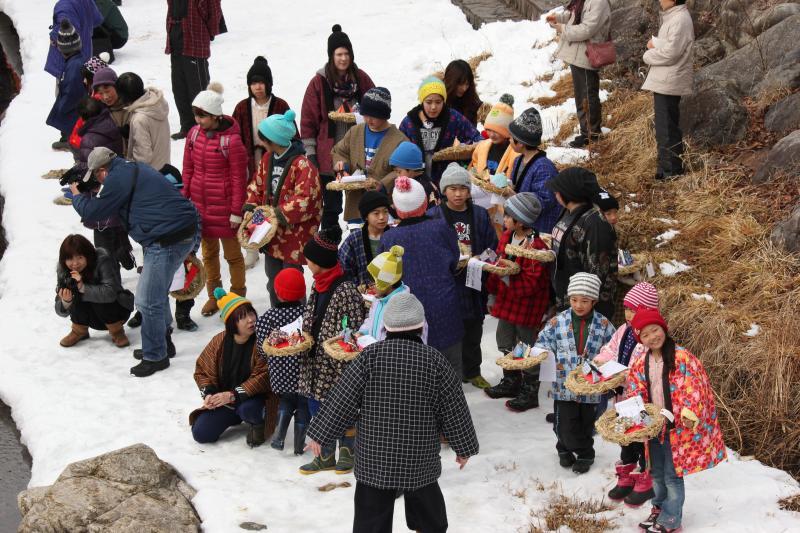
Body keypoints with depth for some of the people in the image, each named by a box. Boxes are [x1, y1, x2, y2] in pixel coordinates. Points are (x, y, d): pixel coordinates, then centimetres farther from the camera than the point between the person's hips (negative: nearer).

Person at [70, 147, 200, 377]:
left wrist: (76, 194, 13)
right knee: (158, 294, 23)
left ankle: (155, 356, 5)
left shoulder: (118, 178, -11)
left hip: (168, 239, -11)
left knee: (148, 300, -4)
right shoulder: (133, 169, 21)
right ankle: (162, 343, 36)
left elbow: (92, 212, -6)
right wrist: (84, 198, 31)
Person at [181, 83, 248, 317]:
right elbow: (188, 170, 9)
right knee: (208, 253, 18)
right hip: (200, 205, 6)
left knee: (232, 254, 10)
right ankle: (213, 295, 34)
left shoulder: (231, 140, -18)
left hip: (223, 207, -6)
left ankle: (238, 296, 25)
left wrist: (236, 211, -12)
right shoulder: (194, 134, 0)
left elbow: (239, 179, -14)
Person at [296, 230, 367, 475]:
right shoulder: (318, 284, 6)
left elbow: (355, 331, -17)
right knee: (317, 407, 15)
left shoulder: (345, 290, -21)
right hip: (316, 360, 8)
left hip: (337, 364, -8)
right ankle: (325, 456, 28)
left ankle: (347, 451, 27)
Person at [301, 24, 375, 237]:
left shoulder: (361, 78, 4)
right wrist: (310, 153, -5)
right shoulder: (319, 82, -2)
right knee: (331, 207, 5)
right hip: (328, 156, -2)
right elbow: (308, 120, -1)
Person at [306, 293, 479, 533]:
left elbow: (342, 400, -7)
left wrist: (320, 435, 4)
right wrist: (464, 447, 13)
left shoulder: (370, 356, -8)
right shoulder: (434, 361, -5)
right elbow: (454, 410, 0)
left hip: (374, 459, -2)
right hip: (421, 460, 2)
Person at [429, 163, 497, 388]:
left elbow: (491, 247, 9)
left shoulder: (480, 215, 6)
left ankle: (472, 371, 31)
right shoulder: (434, 216, -5)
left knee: (473, 330, 16)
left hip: (474, 284, 4)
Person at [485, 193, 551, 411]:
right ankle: (511, 383, 40)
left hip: (527, 307, -9)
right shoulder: (507, 237, 1)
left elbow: (531, 283, -25)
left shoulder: (535, 247, -25)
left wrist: (508, 278, -33)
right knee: (506, 344, 22)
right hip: (507, 302, 9)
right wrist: (493, 293, 15)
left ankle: (529, 393, 18)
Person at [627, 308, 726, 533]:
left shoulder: (681, 357, -14)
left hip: (678, 426, -6)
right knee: (657, 473, 18)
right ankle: (659, 509, 37)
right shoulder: (641, 364, 5)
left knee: (672, 474, -1)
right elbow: (636, 393, 9)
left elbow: (693, 388, -17)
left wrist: (690, 413, -27)